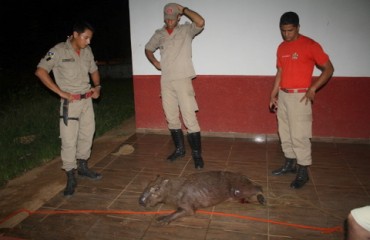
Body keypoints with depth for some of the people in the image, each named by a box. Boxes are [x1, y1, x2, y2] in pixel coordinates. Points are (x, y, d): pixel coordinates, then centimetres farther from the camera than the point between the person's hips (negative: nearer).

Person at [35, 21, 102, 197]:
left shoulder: (87, 50, 8)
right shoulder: (59, 50, -10)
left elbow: (94, 70, 22)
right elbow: (40, 71, -14)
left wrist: (97, 86, 4)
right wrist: (61, 92, -17)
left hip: (87, 100, 6)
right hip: (70, 102, -6)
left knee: (87, 135, 14)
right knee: (69, 141, -4)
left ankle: (82, 167, 31)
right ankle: (71, 178, 6)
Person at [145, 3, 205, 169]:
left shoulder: (186, 30, 1)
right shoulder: (159, 34, 11)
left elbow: (201, 22, -19)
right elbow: (148, 49, 26)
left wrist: (183, 9, -8)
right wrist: (155, 62, 9)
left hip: (183, 80, -5)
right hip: (166, 82, 5)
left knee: (190, 118, -9)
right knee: (171, 118, 11)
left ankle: (197, 154, 1)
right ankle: (179, 149, 26)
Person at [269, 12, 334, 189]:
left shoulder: (310, 45, -9)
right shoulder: (281, 47, 11)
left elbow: (328, 69, -7)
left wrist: (312, 88, -16)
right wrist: (273, 94, 14)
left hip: (299, 96, -7)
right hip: (283, 95, 7)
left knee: (299, 135, -6)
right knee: (284, 133, 12)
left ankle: (303, 171, 5)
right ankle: (290, 163, 26)